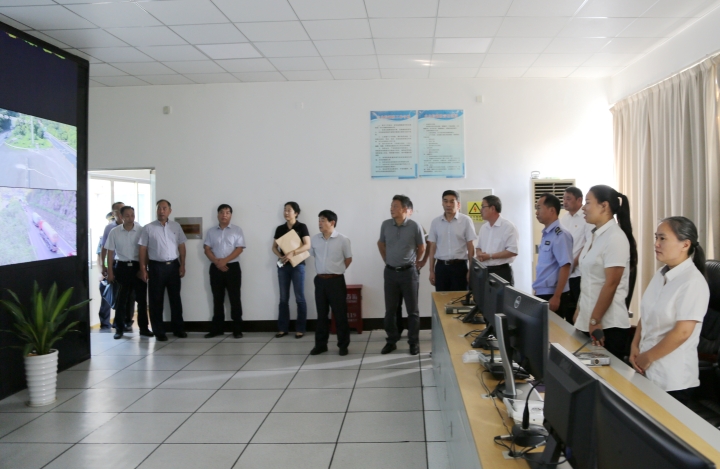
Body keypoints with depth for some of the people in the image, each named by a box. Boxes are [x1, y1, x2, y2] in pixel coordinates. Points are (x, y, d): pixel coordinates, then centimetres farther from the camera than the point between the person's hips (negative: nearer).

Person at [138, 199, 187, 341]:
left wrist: (182, 265, 1)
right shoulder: (148, 228, -2)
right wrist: (143, 269, -6)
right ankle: (159, 331, 12)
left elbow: (181, 246, 7)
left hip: (173, 265, 2)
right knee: (156, 300, 4)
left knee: (175, 298, 10)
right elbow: (143, 249, -2)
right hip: (156, 266, -2)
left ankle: (178, 328, 20)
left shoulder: (176, 226, 5)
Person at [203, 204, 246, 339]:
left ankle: (237, 329, 3)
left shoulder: (237, 230, 2)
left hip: (232, 267, -3)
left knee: (235, 298, -2)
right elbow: (207, 249, 4)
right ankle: (217, 328, 14)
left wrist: (225, 261, -16)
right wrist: (217, 262, -12)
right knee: (217, 299, 8)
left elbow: (239, 249, -6)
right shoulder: (211, 231, 10)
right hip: (216, 268, 3)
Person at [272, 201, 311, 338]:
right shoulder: (280, 229, 10)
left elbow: (307, 245, -12)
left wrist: (292, 253, -24)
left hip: (297, 265, -4)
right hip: (283, 265, 4)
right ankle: (283, 328, 12)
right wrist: (280, 256, -8)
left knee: (300, 298, -1)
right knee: (283, 298, 6)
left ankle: (300, 329, 5)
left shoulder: (302, 227, -2)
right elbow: (274, 247, 12)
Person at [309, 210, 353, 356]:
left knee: (340, 314, 3)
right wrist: (324, 270, 12)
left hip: (336, 280, -4)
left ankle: (343, 345, 13)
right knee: (321, 314, 10)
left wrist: (337, 270, 7)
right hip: (320, 280, 4)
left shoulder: (342, 240, -8)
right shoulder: (315, 239, 3)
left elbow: (348, 258, 3)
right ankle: (320, 344, 19)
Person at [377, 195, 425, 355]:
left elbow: (421, 247, 5)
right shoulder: (385, 225, -1)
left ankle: (414, 342, 14)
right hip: (390, 272, 3)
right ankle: (391, 341, 19)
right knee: (390, 309, 8)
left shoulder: (414, 226, -9)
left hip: (408, 272, -2)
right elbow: (381, 244, 17)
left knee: (412, 310, 5)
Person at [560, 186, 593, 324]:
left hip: (579, 273, -6)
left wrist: (574, 263, -14)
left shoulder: (586, 218, -8)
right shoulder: (563, 219, 12)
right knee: (568, 308, 12)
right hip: (564, 273, 7)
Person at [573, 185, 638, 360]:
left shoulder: (615, 237, -14)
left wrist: (595, 321, -19)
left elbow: (611, 284, -19)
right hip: (588, 322, 8)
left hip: (608, 325, -8)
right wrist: (579, 311, 15)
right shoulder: (595, 236, 11)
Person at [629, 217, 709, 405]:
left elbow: (682, 332, -22)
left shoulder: (693, 282, -18)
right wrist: (635, 346, 1)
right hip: (647, 370, 7)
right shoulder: (660, 275, 6)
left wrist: (648, 357, -13)